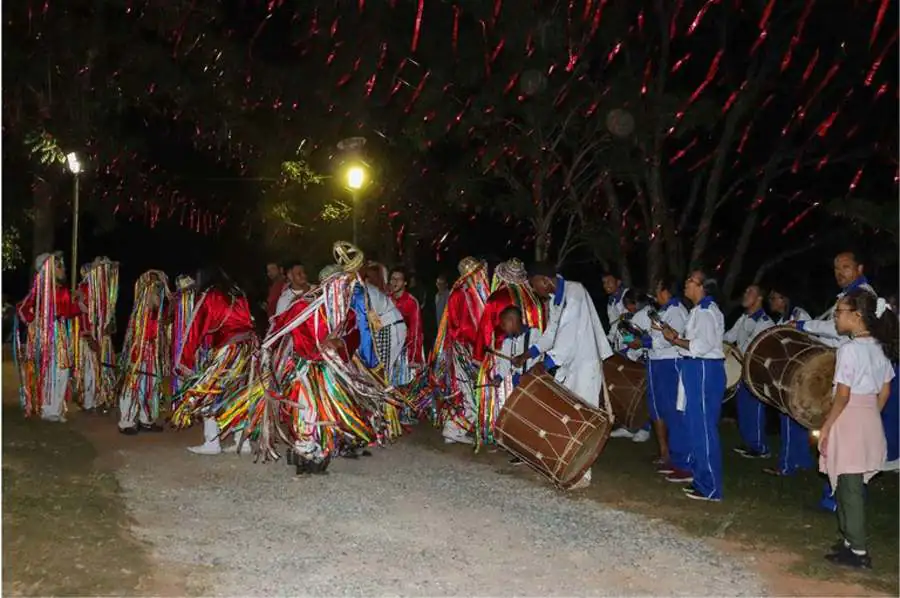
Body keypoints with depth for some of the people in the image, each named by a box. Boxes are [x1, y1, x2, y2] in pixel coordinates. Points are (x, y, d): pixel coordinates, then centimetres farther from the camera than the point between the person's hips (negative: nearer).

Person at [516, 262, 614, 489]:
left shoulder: (574, 292, -16)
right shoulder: (554, 298, 11)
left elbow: (568, 333, -24)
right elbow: (551, 332, 17)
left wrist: (547, 364, -27)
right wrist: (526, 356, 10)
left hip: (585, 364, -8)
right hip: (567, 365, 8)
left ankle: (582, 474, 1)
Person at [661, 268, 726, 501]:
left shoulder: (706, 311, -15)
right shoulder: (700, 309, 17)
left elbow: (702, 345, -23)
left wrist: (674, 339, -14)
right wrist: (676, 336, 9)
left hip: (704, 370, -10)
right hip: (696, 369, 10)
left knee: (703, 427, -7)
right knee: (694, 424, 17)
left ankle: (710, 488, -3)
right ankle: (695, 470, 28)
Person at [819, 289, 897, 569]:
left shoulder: (849, 349, -18)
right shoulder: (880, 348, 8)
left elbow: (842, 396, -18)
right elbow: (884, 393, 12)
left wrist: (826, 427, -10)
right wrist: (869, 417, 21)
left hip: (849, 422, -8)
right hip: (871, 422, 8)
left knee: (849, 488, 1)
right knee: (852, 485, 16)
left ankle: (858, 551, 7)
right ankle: (850, 540, 25)